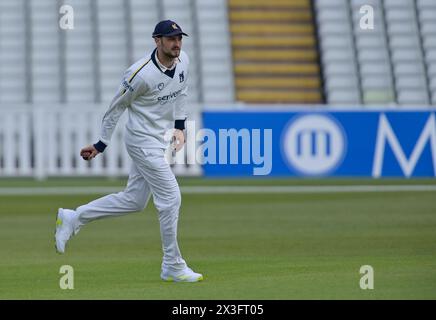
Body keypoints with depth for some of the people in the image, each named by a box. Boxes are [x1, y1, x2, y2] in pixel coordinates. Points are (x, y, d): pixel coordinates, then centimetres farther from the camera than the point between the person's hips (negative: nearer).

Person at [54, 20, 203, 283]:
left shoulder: (183, 61, -2)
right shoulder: (142, 74, -24)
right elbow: (117, 107, -11)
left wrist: (180, 126, 11)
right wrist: (101, 145, -5)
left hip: (161, 140, 9)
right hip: (143, 141, -8)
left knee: (134, 200, 14)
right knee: (170, 199, -9)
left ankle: (72, 218, 26)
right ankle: (173, 267, 2)